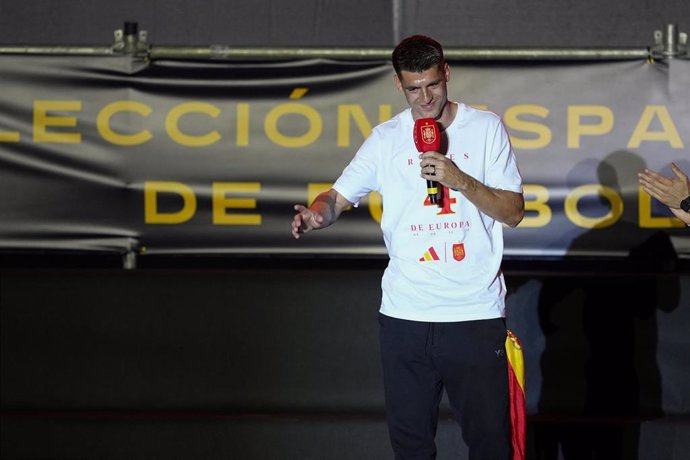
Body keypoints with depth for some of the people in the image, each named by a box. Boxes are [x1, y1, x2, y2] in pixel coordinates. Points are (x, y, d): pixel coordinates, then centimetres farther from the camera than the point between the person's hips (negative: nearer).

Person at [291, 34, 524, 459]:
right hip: (405, 313, 2)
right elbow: (339, 197, 4)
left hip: (477, 313, -2)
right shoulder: (386, 139, 7)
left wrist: (458, 179, -16)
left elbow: (513, 212, -2)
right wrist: (315, 215, -19)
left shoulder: (486, 127, 1)